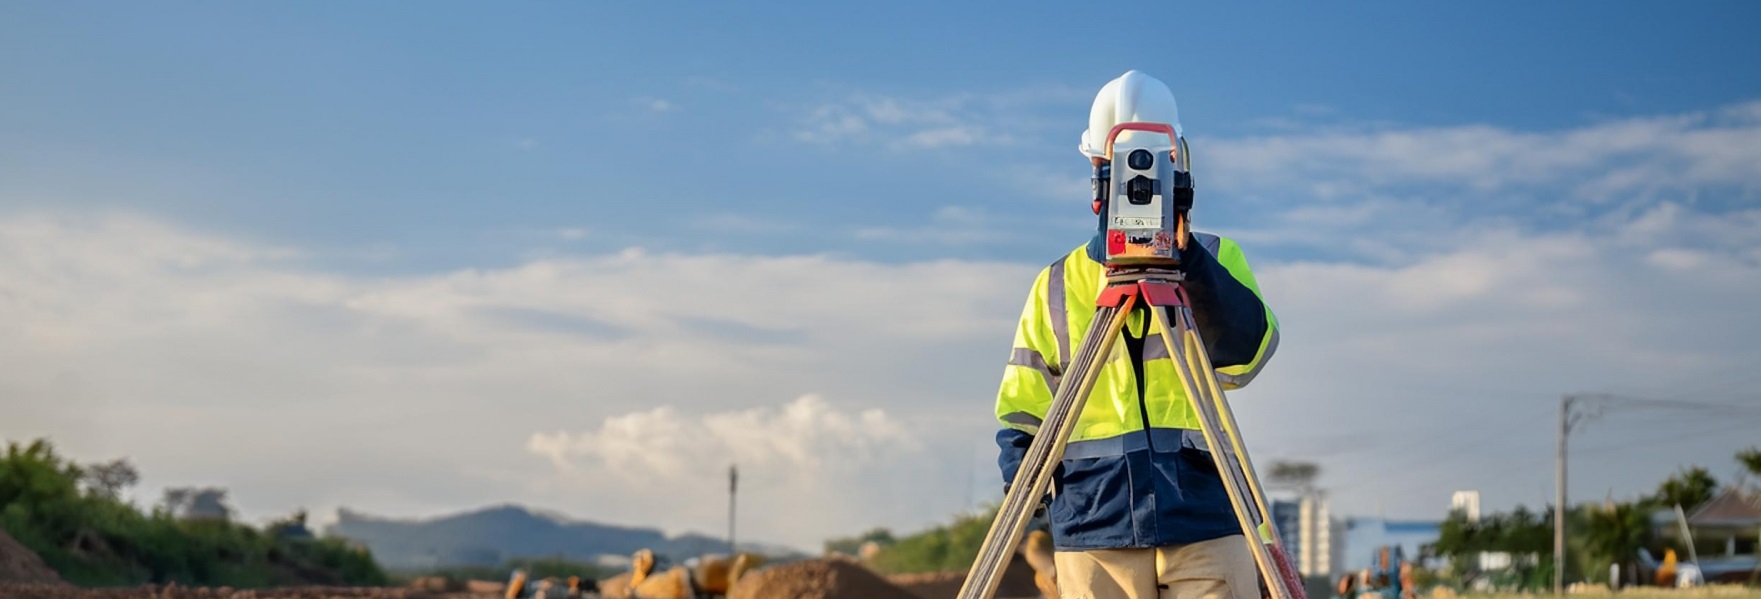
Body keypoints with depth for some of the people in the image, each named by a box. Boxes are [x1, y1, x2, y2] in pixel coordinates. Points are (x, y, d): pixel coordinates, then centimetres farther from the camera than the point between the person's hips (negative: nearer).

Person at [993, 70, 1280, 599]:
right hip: (1095, 534, 1)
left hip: (1206, 524, -1)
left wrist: (1189, 259, -18)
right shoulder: (1059, 283, 13)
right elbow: (1021, 413, 12)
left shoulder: (1215, 259, 12)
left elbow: (1245, 357, -7)